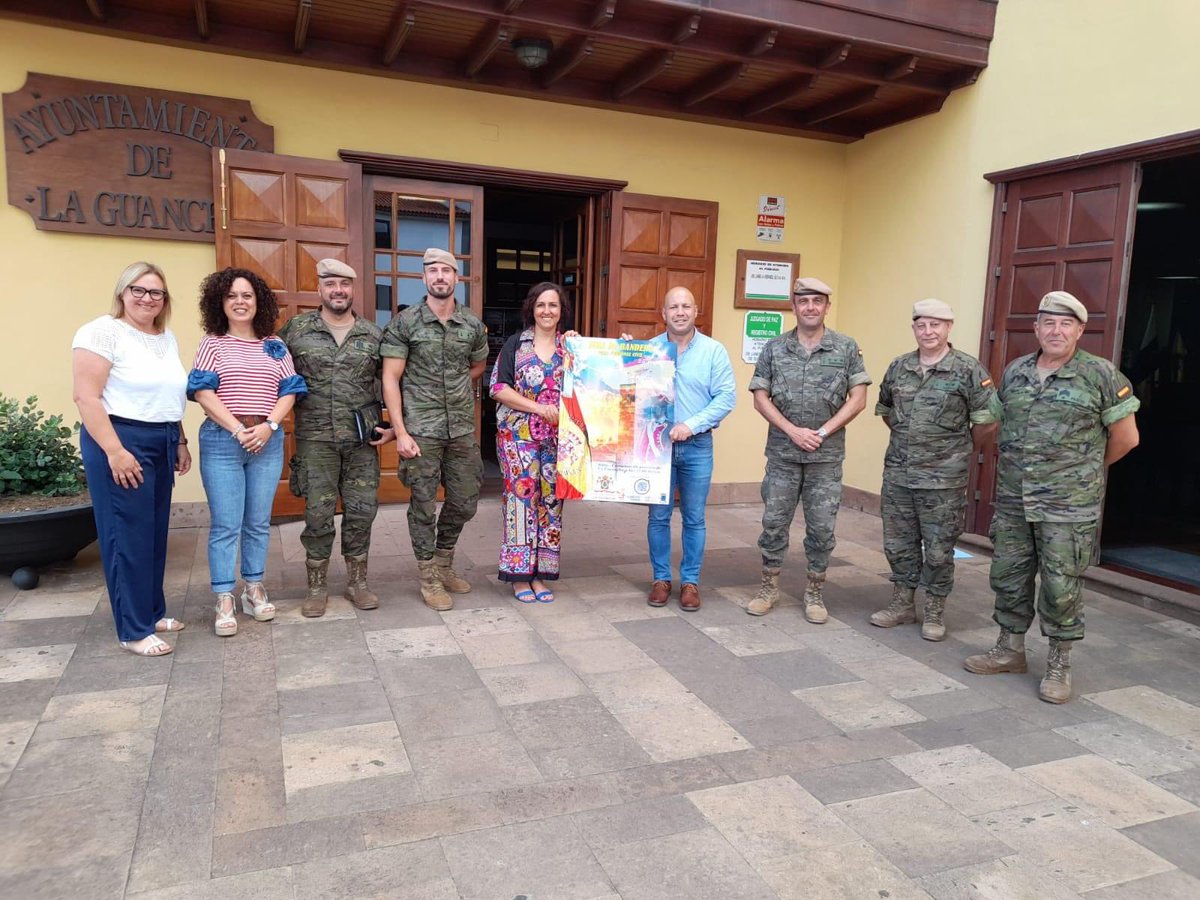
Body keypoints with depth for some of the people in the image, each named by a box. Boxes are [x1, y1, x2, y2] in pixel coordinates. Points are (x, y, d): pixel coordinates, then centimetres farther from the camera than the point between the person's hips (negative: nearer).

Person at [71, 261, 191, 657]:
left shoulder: (167, 338, 14)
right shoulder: (103, 331, -9)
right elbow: (86, 397, -16)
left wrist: (180, 442, 17)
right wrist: (115, 451, -21)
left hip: (161, 444, 8)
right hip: (121, 442, -8)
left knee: (155, 532, 13)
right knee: (129, 536, -3)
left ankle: (152, 611, 25)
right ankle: (134, 631, 5)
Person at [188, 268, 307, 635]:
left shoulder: (275, 346, 11)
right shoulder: (212, 343, 3)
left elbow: (289, 391, 5)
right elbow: (203, 392, -6)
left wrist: (268, 426, -10)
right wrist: (237, 430, -15)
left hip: (268, 441, 3)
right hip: (222, 441, -3)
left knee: (258, 522, 9)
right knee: (225, 525, -1)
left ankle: (253, 588, 21)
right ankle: (224, 599, 6)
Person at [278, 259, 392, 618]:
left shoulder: (374, 334, 6)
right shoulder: (296, 329, 2)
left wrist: (393, 426, 2)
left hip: (363, 440, 2)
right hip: (315, 440, -1)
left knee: (362, 510, 6)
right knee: (318, 513, 3)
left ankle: (357, 581, 22)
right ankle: (317, 586, 19)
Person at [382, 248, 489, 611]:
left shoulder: (473, 324, 7)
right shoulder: (405, 322, -3)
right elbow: (390, 378, -6)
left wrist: (450, 385, 10)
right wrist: (400, 432, -12)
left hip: (462, 428, 4)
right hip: (421, 429, -4)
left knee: (465, 502, 10)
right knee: (424, 505, 3)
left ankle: (444, 563, 33)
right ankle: (429, 579, 19)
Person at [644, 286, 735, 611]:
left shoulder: (713, 350, -1)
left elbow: (726, 397, -6)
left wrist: (691, 425, -15)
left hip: (697, 446, -1)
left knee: (694, 518, 7)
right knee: (658, 516, 6)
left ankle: (690, 581, 18)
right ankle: (661, 578, 20)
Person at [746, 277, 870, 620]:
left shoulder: (846, 348, 1)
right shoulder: (774, 348, 3)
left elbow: (857, 399, -2)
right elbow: (761, 399, 0)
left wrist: (822, 432, -11)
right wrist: (794, 431, -11)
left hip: (827, 456, 0)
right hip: (782, 453, 1)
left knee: (822, 527, 6)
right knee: (774, 522, 7)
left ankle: (815, 592, 22)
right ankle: (769, 587, 22)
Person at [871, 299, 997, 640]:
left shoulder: (968, 369, -8)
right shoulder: (898, 367, 6)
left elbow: (987, 422, -6)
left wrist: (959, 449, 4)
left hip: (943, 478, -4)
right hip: (897, 473, 5)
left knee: (938, 549, 5)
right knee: (898, 543, 13)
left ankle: (935, 612, 20)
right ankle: (902, 604, 28)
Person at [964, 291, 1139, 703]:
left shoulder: (1101, 374, -6)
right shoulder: (1015, 371, 8)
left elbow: (1126, 437, 0)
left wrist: (1085, 469, 9)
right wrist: (1021, 465, 13)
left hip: (1069, 504, -5)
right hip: (1012, 500, 5)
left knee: (1061, 586, 1)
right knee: (1008, 576, 13)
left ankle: (1058, 665, 17)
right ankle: (1010, 650, 29)